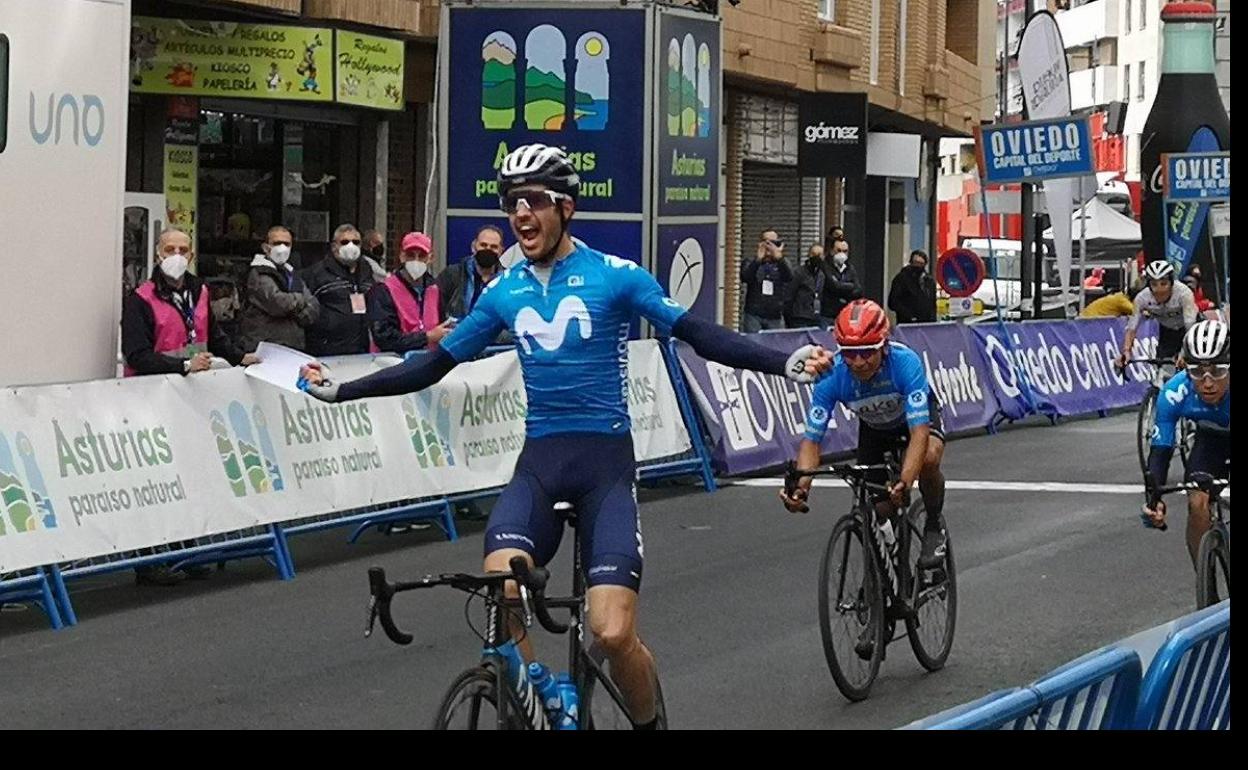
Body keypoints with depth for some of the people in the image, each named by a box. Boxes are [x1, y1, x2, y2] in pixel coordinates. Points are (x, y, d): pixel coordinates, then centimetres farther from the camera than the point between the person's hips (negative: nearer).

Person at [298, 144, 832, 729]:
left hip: (606, 461, -3)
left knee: (613, 632, -15)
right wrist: (340, 390, 14)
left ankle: (649, 722, 14)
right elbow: (433, 365, 17)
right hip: (539, 461, 3)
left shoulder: (615, 276, -2)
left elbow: (701, 336, -7)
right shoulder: (504, 291, 9)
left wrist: (786, 364, -20)